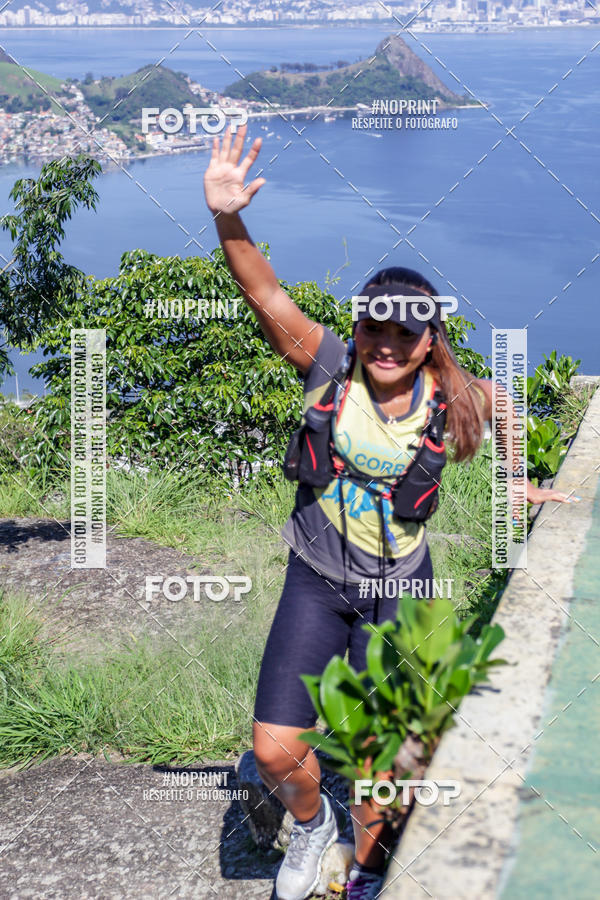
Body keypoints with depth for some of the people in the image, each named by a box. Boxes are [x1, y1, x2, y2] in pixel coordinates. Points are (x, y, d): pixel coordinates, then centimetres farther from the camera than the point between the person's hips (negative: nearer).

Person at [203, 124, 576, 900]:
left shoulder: (450, 398, -10)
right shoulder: (328, 366, -13)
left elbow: (497, 404, 14)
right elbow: (264, 293, -26)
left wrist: (518, 483, 16)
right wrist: (227, 220, -41)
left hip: (400, 589, 0)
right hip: (316, 584, 0)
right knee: (274, 750, -4)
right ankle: (311, 822, 32)